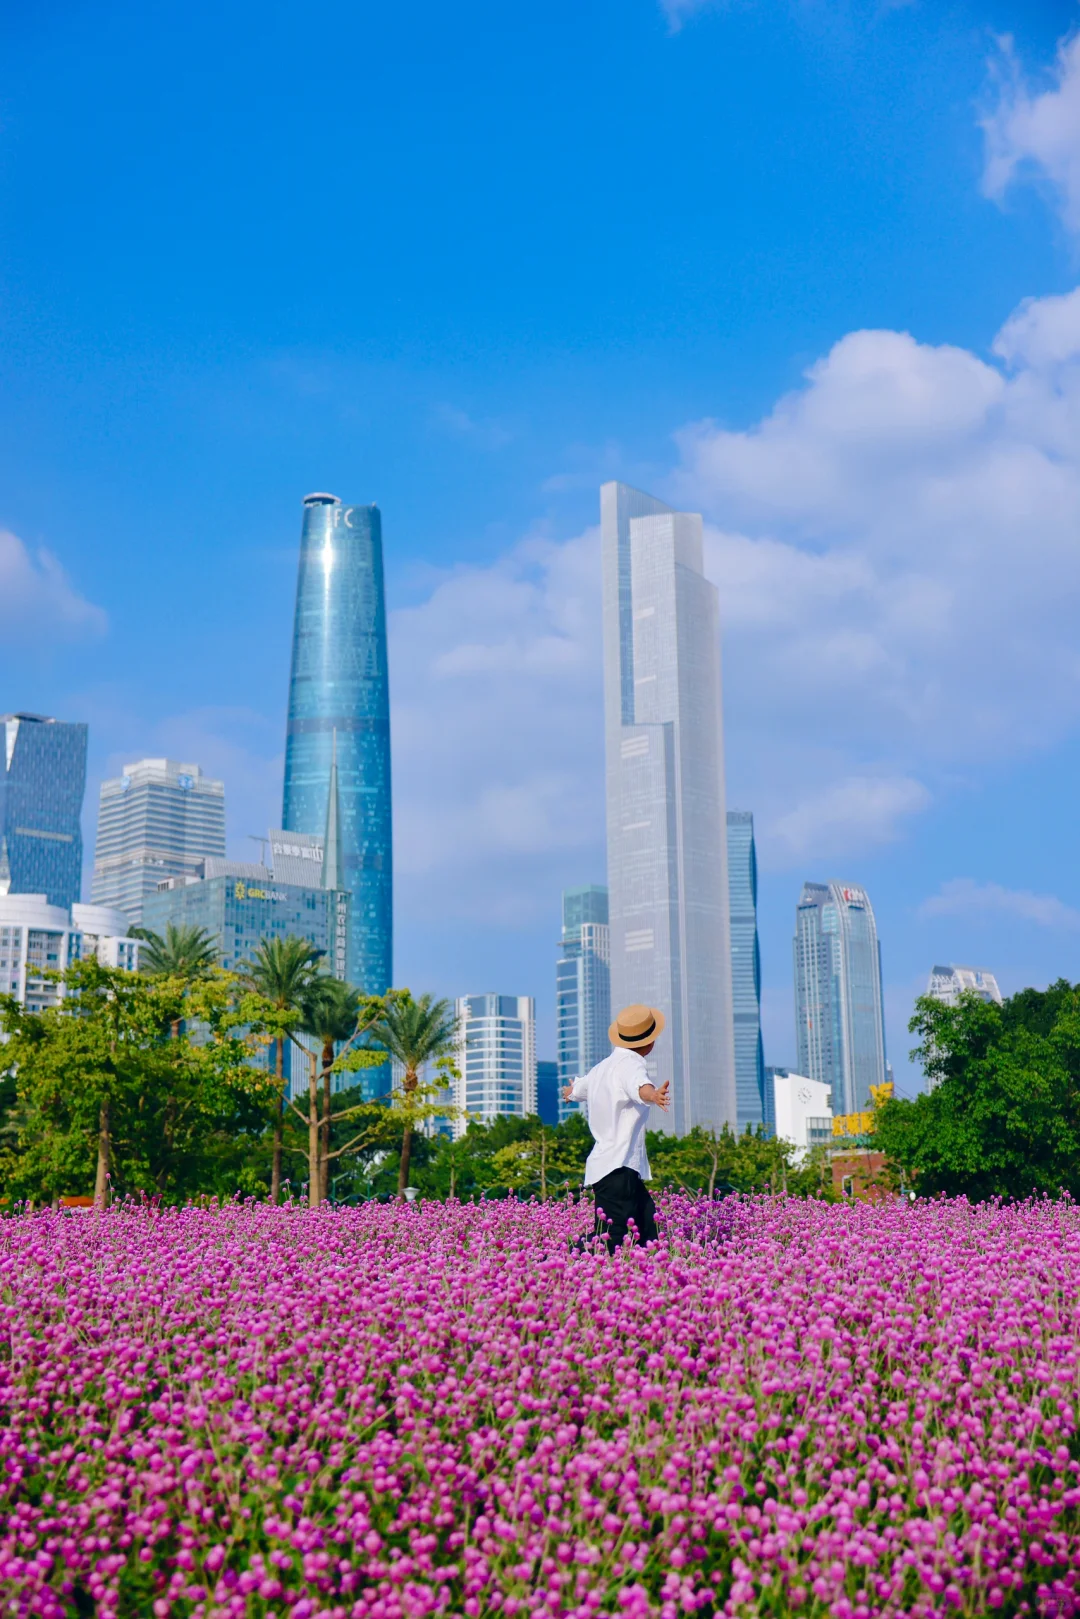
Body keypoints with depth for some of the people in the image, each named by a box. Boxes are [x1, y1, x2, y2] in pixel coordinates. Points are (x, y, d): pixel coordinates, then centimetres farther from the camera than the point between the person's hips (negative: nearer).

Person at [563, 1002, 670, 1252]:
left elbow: (577, 1089, 40)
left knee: (649, 1235, 6)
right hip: (618, 1170, -10)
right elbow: (639, 1086, -33)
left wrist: (570, 1092, 63)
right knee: (612, 1242, -13)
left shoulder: (602, 1068, 18)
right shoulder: (631, 1064, -9)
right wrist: (653, 1095, -55)